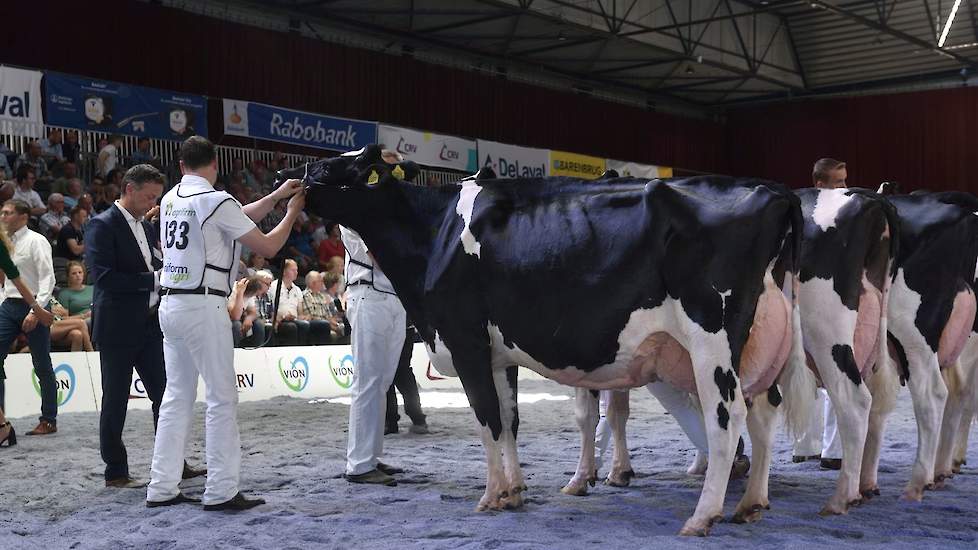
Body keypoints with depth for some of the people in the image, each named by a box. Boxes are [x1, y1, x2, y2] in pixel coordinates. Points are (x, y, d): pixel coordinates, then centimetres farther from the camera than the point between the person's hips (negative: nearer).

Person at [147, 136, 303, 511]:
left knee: (177, 396, 12)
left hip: (170, 304, 8)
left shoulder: (171, 198, 13)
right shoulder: (216, 200, -11)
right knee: (222, 398, -3)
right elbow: (268, 246, -6)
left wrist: (276, 196, 24)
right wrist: (293, 211, 9)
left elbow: (236, 220, 23)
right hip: (203, 306, -8)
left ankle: (162, 488, 13)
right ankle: (221, 491, -3)